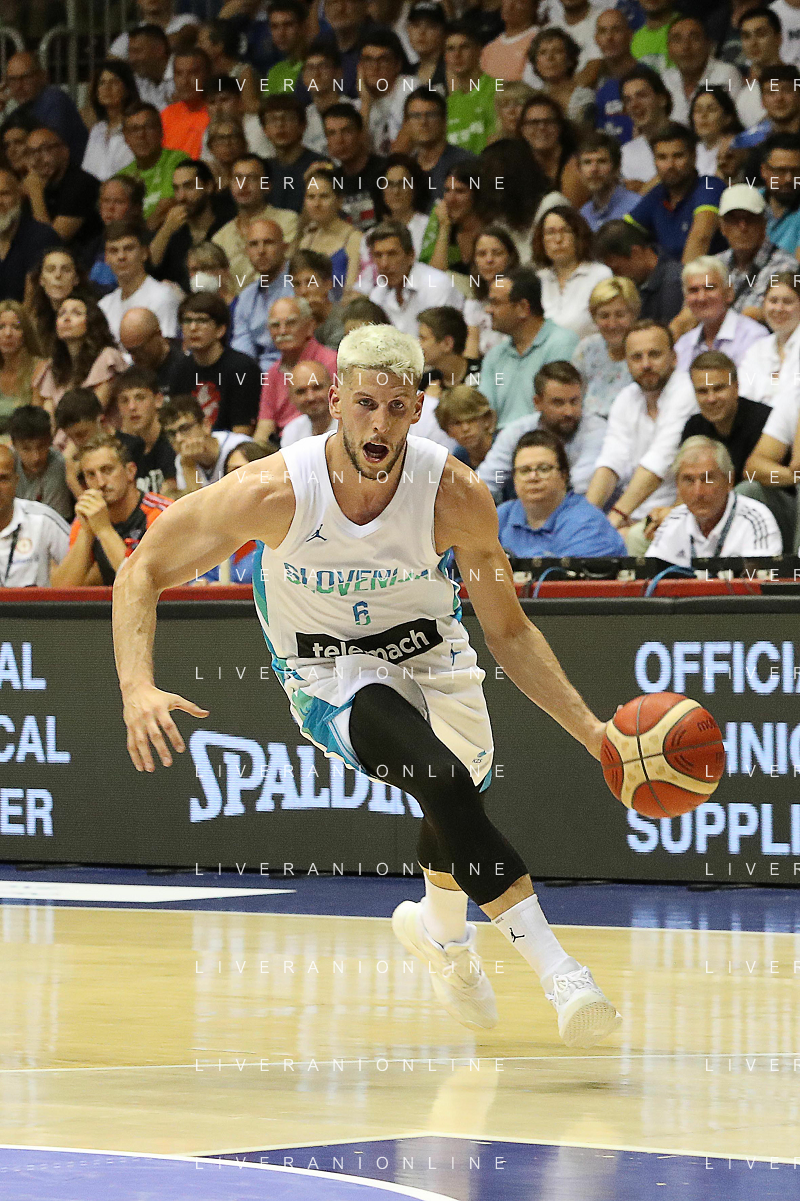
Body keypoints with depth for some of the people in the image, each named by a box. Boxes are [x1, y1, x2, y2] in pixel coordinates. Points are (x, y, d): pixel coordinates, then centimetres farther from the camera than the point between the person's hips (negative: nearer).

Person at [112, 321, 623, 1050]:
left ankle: (441, 931, 56)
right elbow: (144, 571, -16)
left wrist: (590, 730, -18)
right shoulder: (276, 491, -27)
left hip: (430, 654, 4)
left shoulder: (455, 496, -22)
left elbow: (508, 632, -9)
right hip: (331, 675, -4)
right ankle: (559, 974, -29)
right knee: (445, 783, -29)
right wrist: (138, 688, -31)